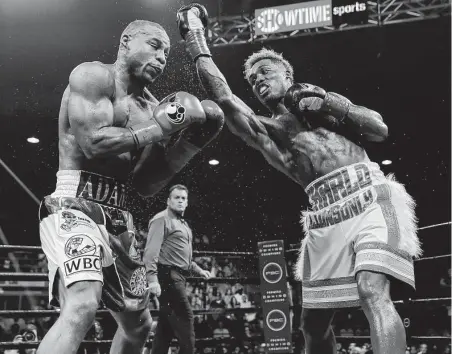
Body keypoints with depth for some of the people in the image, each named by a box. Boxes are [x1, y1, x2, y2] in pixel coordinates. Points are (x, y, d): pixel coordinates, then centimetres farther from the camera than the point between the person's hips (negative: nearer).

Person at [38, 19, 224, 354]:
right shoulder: (93, 75, -4)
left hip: (118, 216, 9)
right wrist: (157, 130, -12)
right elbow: (93, 143, -20)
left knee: (138, 324, 17)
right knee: (82, 305, -32)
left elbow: (147, 185, 13)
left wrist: (187, 144, 3)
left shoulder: (151, 106, 18)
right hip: (75, 206, -8)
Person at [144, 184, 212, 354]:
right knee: (185, 317, -11)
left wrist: (199, 270, 23)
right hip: (168, 275, -10)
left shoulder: (183, 224, 23)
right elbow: (151, 250, -18)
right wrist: (152, 278, -27)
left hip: (178, 276, 10)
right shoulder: (162, 219, -7)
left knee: (167, 323, 10)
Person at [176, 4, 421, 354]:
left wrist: (332, 103, 0)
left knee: (372, 291, -26)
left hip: (370, 196, -2)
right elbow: (223, 97, 3)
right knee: (313, 322, 7)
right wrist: (197, 44, 3)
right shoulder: (264, 131, 17)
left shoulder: (324, 101, 19)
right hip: (326, 214, 3)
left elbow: (381, 130, 10)